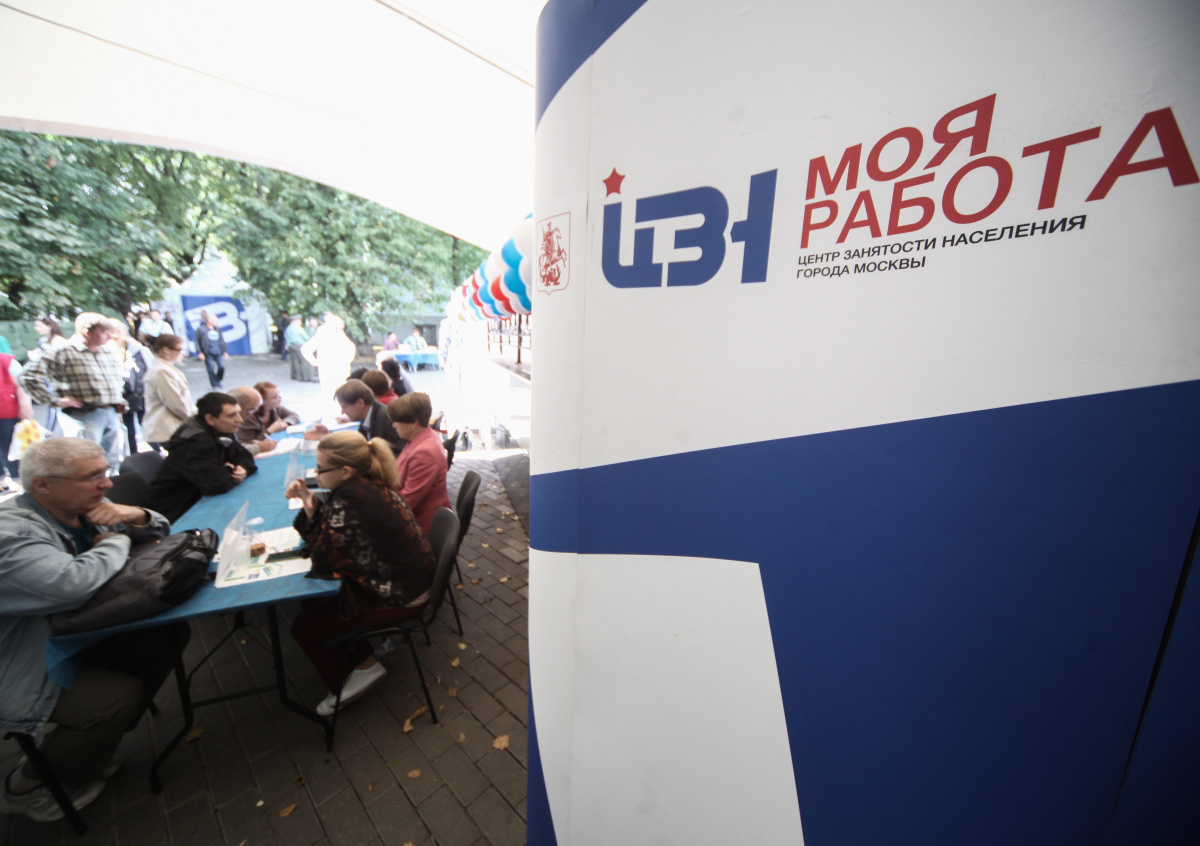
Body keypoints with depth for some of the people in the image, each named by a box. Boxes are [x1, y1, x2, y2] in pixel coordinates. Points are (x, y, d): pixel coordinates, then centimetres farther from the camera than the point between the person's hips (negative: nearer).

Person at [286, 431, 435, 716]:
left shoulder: (351, 500, -30)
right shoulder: (370, 484, -3)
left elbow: (323, 559, -21)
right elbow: (334, 528, 7)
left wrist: (311, 511, -10)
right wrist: (311, 505, -7)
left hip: (398, 596, -9)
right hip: (407, 577, 9)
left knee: (303, 627, 4)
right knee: (312, 603, 19)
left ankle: (363, 669, 24)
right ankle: (362, 660, 30)